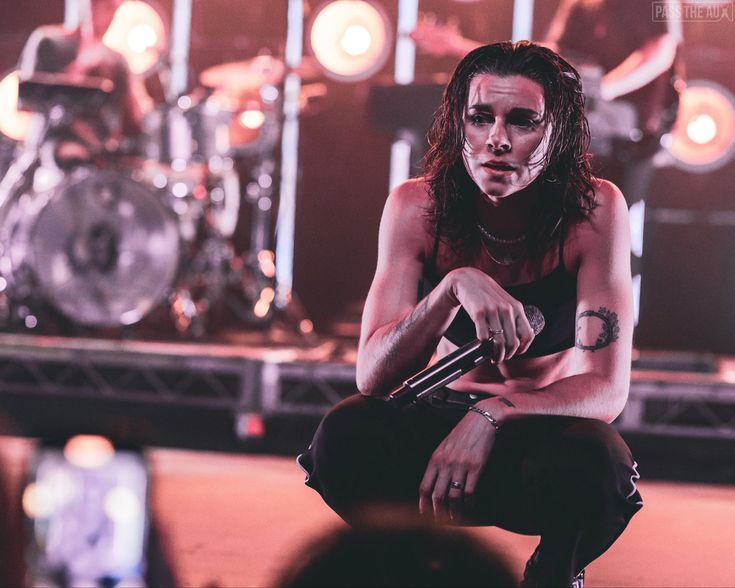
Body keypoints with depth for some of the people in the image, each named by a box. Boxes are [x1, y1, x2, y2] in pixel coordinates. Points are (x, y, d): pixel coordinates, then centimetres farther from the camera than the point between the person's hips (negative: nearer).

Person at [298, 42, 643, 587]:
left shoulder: (595, 209, -17)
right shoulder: (417, 208, -12)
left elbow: (607, 387, -21)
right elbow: (372, 377, -20)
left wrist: (492, 417, -38)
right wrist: (456, 286, -37)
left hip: (548, 432, -1)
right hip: (442, 417, 1)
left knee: (591, 460, -37)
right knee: (346, 434, -31)